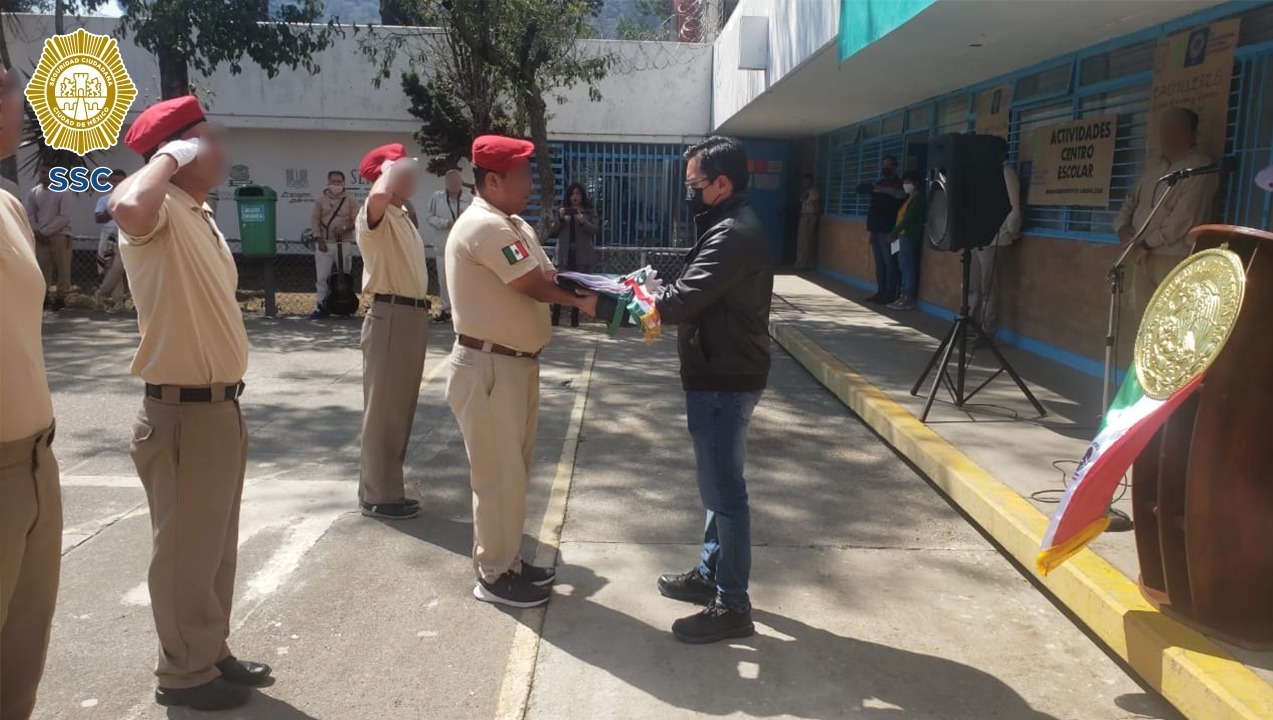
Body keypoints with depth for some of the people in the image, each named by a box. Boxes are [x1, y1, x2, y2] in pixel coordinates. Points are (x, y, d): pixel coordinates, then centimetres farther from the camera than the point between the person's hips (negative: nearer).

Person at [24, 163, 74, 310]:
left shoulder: (62, 191, -5)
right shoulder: (33, 192, 7)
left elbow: (64, 216, -9)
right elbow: (30, 215, 8)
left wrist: (45, 231, -11)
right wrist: (38, 232, -8)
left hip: (59, 234, -3)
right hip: (40, 236, 3)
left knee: (62, 268, -5)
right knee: (42, 267, 3)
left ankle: (61, 296, 0)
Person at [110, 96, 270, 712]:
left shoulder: (200, 215, 14)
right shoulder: (160, 210, -16)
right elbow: (126, 207, -43)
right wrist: (168, 156, -23)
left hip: (219, 406, 9)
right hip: (182, 414, -9)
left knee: (216, 547, 20)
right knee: (187, 551, 5)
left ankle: (212, 654, 35)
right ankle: (185, 673, 21)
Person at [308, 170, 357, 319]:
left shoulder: (350, 202, 4)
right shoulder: (320, 200, 7)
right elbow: (314, 220, 3)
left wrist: (345, 229, -17)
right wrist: (318, 239, -8)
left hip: (344, 244, 0)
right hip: (324, 243, 1)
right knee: (322, 277, -1)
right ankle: (321, 307, 4)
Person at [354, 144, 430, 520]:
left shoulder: (402, 216, 19)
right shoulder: (375, 215, -12)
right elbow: (380, 194, -38)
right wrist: (389, 169, -18)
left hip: (412, 315, 10)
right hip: (391, 316, -10)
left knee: (400, 408, 16)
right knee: (383, 409, -2)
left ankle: (388, 488, 27)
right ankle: (378, 495, 6)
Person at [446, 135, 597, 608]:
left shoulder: (513, 226, 14)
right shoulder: (485, 226, -20)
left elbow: (550, 278, 8)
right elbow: (537, 287, -18)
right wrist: (583, 299, -3)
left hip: (517, 363, 10)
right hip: (488, 368, -10)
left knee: (514, 470, 18)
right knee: (498, 475, 1)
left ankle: (508, 561, 31)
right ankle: (493, 576, 15)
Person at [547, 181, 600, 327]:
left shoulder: (590, 211, 9)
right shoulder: (562, 210, 11)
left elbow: (594, 229, -4)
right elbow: (552, 231, 6)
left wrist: (582, 221, -21)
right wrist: (560, 218, -11)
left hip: (583, 254, 0)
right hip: (565, 253, 0)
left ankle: (574, 318, 6)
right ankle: (555, 317, -3)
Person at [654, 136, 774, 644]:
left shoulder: (734, 234, -21)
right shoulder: (727, 227, 15)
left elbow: (685, 299, -26)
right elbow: (699, 296, 15)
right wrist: (653, 295, -2)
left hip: (725, 381, -11)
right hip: (719, 375, 11)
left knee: (724, 490, -3)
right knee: (717, 483, 20)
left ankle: (732, 607, 8)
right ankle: (711, 574, 35)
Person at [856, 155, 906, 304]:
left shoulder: (899, 184, 0)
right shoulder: (879, 183, 21)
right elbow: (860, 189, 8)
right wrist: (873, 187, -8)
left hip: (888, 230, -7)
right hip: (875, 229, 7)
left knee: (890, 262, -7)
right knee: (879, 263, 9)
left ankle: (890, 295, -7)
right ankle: (880, 292, 13)